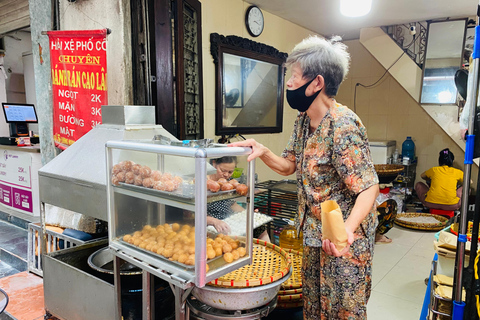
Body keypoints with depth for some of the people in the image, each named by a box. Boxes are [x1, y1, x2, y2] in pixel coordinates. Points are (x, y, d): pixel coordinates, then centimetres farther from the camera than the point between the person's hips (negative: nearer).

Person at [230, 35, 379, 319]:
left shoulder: (343, 125, -26)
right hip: (314, 233, 8)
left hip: (345, 237, -8)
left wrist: (347, 229, -42)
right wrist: (263, 152, -11)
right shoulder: (303, 121, 1)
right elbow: (290, 166, 8)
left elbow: (368, 188, -25)